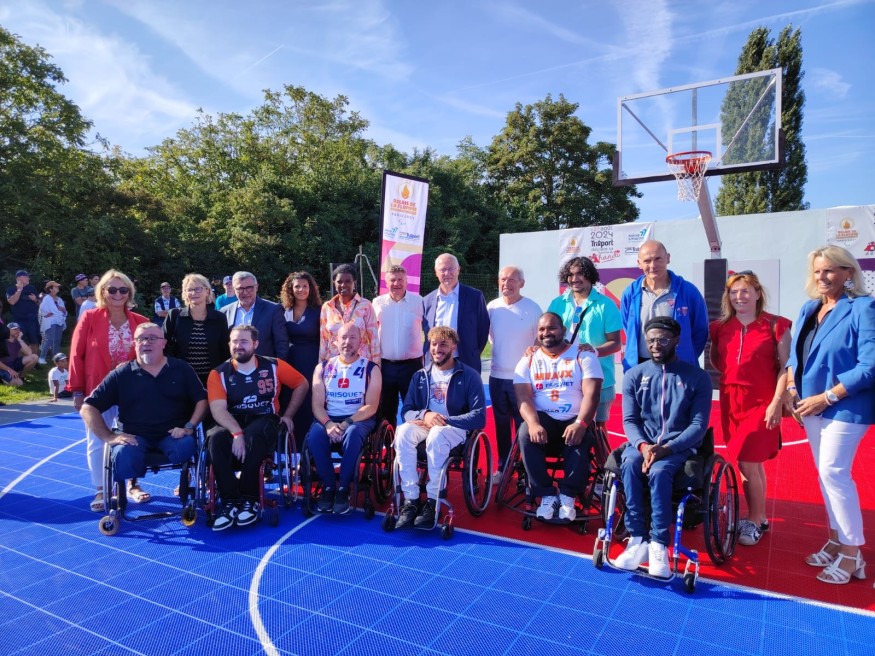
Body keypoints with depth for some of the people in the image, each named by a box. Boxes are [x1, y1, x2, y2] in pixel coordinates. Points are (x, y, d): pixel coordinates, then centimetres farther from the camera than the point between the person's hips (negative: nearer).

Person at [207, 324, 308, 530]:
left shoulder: (273, 366, 3)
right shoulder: (219, 373, 1)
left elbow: (302, 385, 14)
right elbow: (218, 409, -12)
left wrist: (288, 415, 6)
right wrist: (237, 433, -28)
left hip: (265, 421, -1)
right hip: (232, 424, 2)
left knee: (253, 435, -37)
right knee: (215, 438, -33)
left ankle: (248, 500, -24)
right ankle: (230, 501, -27)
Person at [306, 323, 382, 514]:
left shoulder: (371, 369, 2)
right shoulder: (323, 368, 9)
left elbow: (371, 406, -7)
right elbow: (317, 404, 1)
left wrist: (346, 424, -20)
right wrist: (328, 424, -19)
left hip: (359, 419, -2)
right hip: (328, 419, 2)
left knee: (353, 434, -36)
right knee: (315, 434, -30)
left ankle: (343, 489, -19)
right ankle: (328, 486, -13)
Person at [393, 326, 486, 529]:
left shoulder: (469, 376, -1)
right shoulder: (420, 376, 12)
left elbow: (479, 417, -9)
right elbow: (406, 411, 5)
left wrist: (445, 421, -20)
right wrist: (425, 415, -19)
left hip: (456, 428, -3)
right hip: (424, 425, 4)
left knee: (437, 435, -38)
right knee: (403, 431, -31)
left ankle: (432, 501, -26)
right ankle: (410, 500, -27)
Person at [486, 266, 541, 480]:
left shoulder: (532, 308, -6)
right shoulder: (492, 307, 3)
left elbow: (541, 338, 1)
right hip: (497, 376, 4)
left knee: (523, 426, 2)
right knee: (501, 426, 13)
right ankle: (502, 467, 25)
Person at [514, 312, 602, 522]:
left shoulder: (584, 356, 4)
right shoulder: (528, 361, 10)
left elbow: (591, 394, -8)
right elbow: (523, 397, -3)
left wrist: (580, 423, -26)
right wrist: (533, 423, -24)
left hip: (574, 421, -1)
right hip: (542, 420, 2)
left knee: (580, 438, -34)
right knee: (526, 434, -30)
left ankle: (568, 496, -16)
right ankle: (547, 496, -18)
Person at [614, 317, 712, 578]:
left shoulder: (697, 377, 2)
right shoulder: (634, 375, 7)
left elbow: (698, 425, -5)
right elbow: (630, 420, 3)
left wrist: (667, 448, -20)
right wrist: (643, 446, -19)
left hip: (679, 446, -2)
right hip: (643, 443, 2)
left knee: (659, 472, -34)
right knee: (630, 466, -31)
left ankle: (658, 544, -25)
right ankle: (638, 540, -26)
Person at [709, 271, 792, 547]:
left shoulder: (775, 325, -6)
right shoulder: (721, 327, 6)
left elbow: (786, 367, -8)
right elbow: (714, 359, 20)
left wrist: (777, 403, -13)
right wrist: (733, 375, 5)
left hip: (762, 403, -4)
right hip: (731, 402, 5)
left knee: (747, 463, -5)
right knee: (753, 463, 15)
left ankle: (754, 522, 12)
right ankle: (759, 518, 28)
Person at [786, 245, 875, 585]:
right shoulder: (808, 309, 10)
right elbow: (795, 355, 15)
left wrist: (827, 397, -19)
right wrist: (792, 389, 0)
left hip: (846, 406, -7)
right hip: (811, 404, 7)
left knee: (834, 472, -7)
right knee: (826, 473, 13)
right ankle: (836, 540, 26)